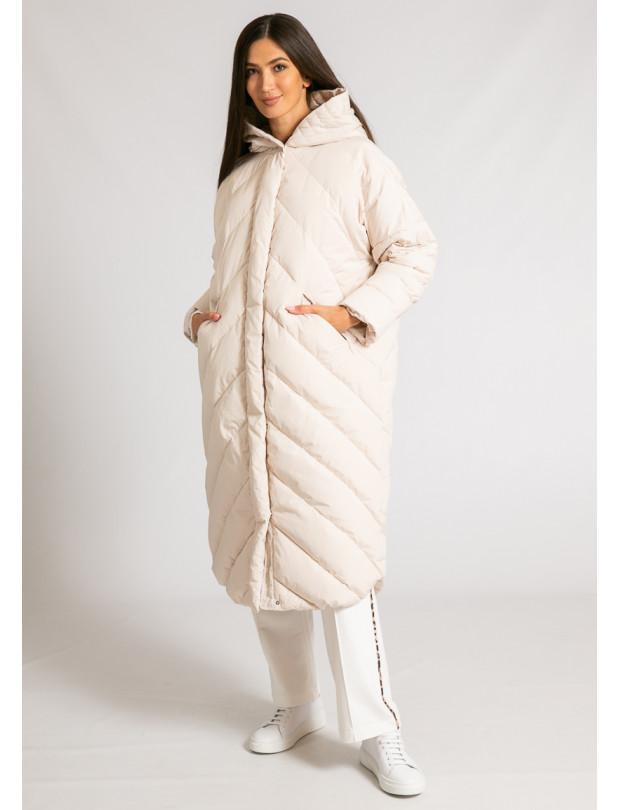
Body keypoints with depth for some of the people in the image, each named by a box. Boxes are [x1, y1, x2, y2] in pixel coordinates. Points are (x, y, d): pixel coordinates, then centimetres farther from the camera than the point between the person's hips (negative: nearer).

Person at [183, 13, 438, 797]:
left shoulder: (354, 157, 5)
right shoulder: (240, 172, 21)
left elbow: (414, 251, -1)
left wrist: (352, 313, -14)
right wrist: (200, 314, 9)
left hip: (324, 376, -5)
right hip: (242, 380, 6)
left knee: (331, 545, -11)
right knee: (257, 540, 8)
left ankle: (374, 730, 1)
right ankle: (296, 704, 24)